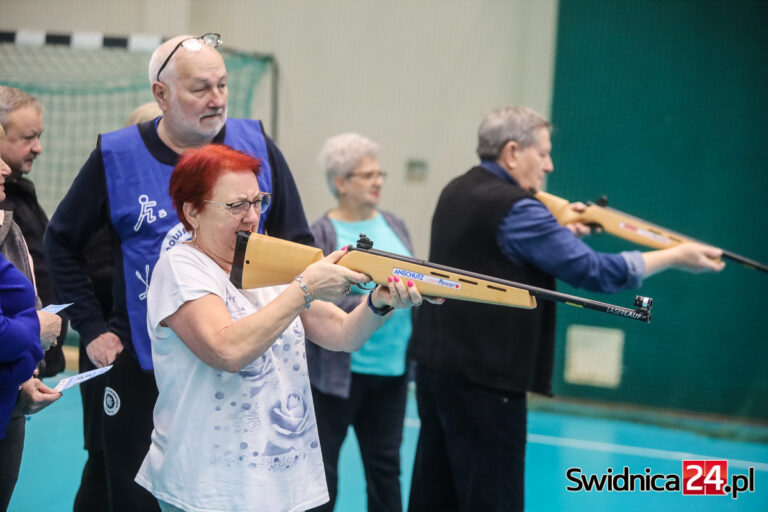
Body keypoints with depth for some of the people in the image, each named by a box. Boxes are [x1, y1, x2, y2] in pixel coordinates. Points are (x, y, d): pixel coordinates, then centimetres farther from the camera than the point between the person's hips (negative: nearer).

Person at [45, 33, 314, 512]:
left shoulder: (255, 145, -1)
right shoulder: (116, 156, -3)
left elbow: (297, 243, 8)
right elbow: (62, 243, 9)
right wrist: (93, 329, 3)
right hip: (143, 371, 0)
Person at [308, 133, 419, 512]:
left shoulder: (393, 225, 8)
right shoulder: (320, 236, -9)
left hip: (391, 368, 5)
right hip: (338, 371, -5)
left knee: (385, 463, 13)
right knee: (321, 465, 5)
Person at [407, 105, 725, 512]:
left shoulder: (457, 192, 11)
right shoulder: (513, 208, -17)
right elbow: (593, 270, -17)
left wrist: (560, 231, 18)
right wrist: (675, 257, -8)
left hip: (435, 363, 9)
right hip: (483, 377, -9)